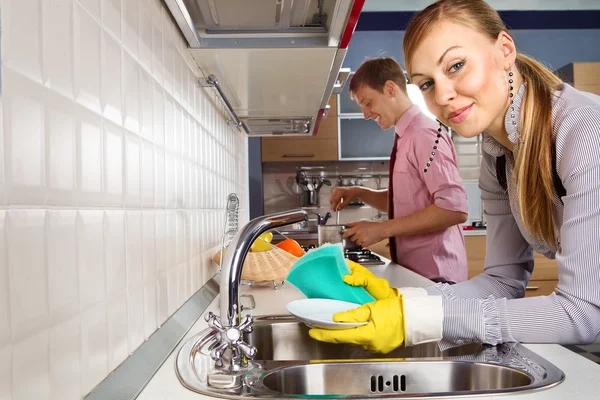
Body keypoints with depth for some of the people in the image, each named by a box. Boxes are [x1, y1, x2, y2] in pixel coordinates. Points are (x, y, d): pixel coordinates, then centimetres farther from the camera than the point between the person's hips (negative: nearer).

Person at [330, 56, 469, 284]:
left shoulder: (425, 134, -17)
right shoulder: (405, 137, 9)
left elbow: (454, 208, -25)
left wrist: (382, 229, -21)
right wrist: (360, 193, 3)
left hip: (433, 276, -8)